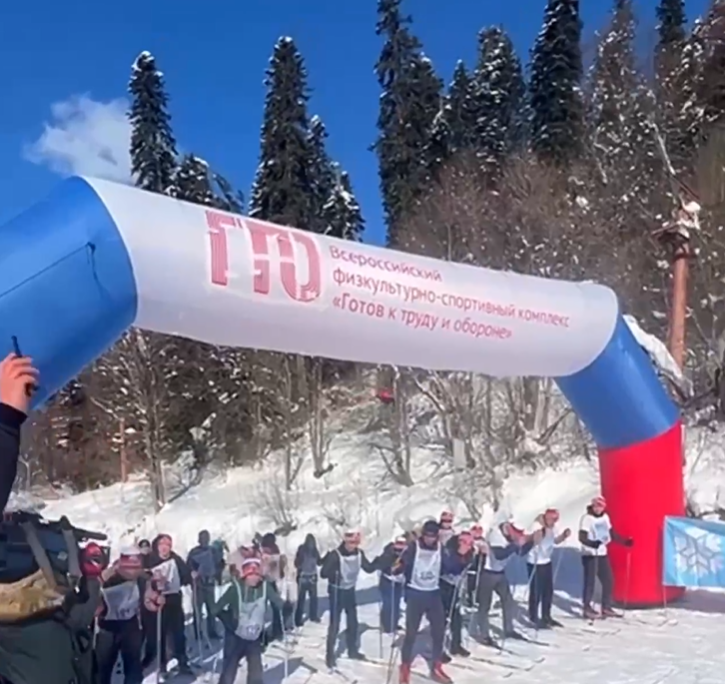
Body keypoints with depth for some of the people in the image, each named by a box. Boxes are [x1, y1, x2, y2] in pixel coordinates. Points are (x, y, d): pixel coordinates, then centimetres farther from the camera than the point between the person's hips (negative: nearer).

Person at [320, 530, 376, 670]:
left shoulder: (359, 553, -9)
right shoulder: (335, 555, -26)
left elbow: (369, 568, 1)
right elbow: (323, 573, -29)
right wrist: (333, 571, -48)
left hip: (350, 590, 6)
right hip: (337, 591, -6)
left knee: (353, 622, 16)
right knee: (334, 624, -3)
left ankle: (353, 651, 34)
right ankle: (330, 656, 9)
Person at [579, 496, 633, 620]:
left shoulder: (605, 517, 9)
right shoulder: (587, 518, -13)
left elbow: (611, 534, 19)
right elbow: (582, 537, -22)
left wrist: (625, 541, 10)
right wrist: (592, 543, -40)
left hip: (602, 553, 7)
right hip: (590, 555, -7)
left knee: (608, 580, 10)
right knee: (590, 582, -5)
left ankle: (606, 607, 23)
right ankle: (587, 609, 5)